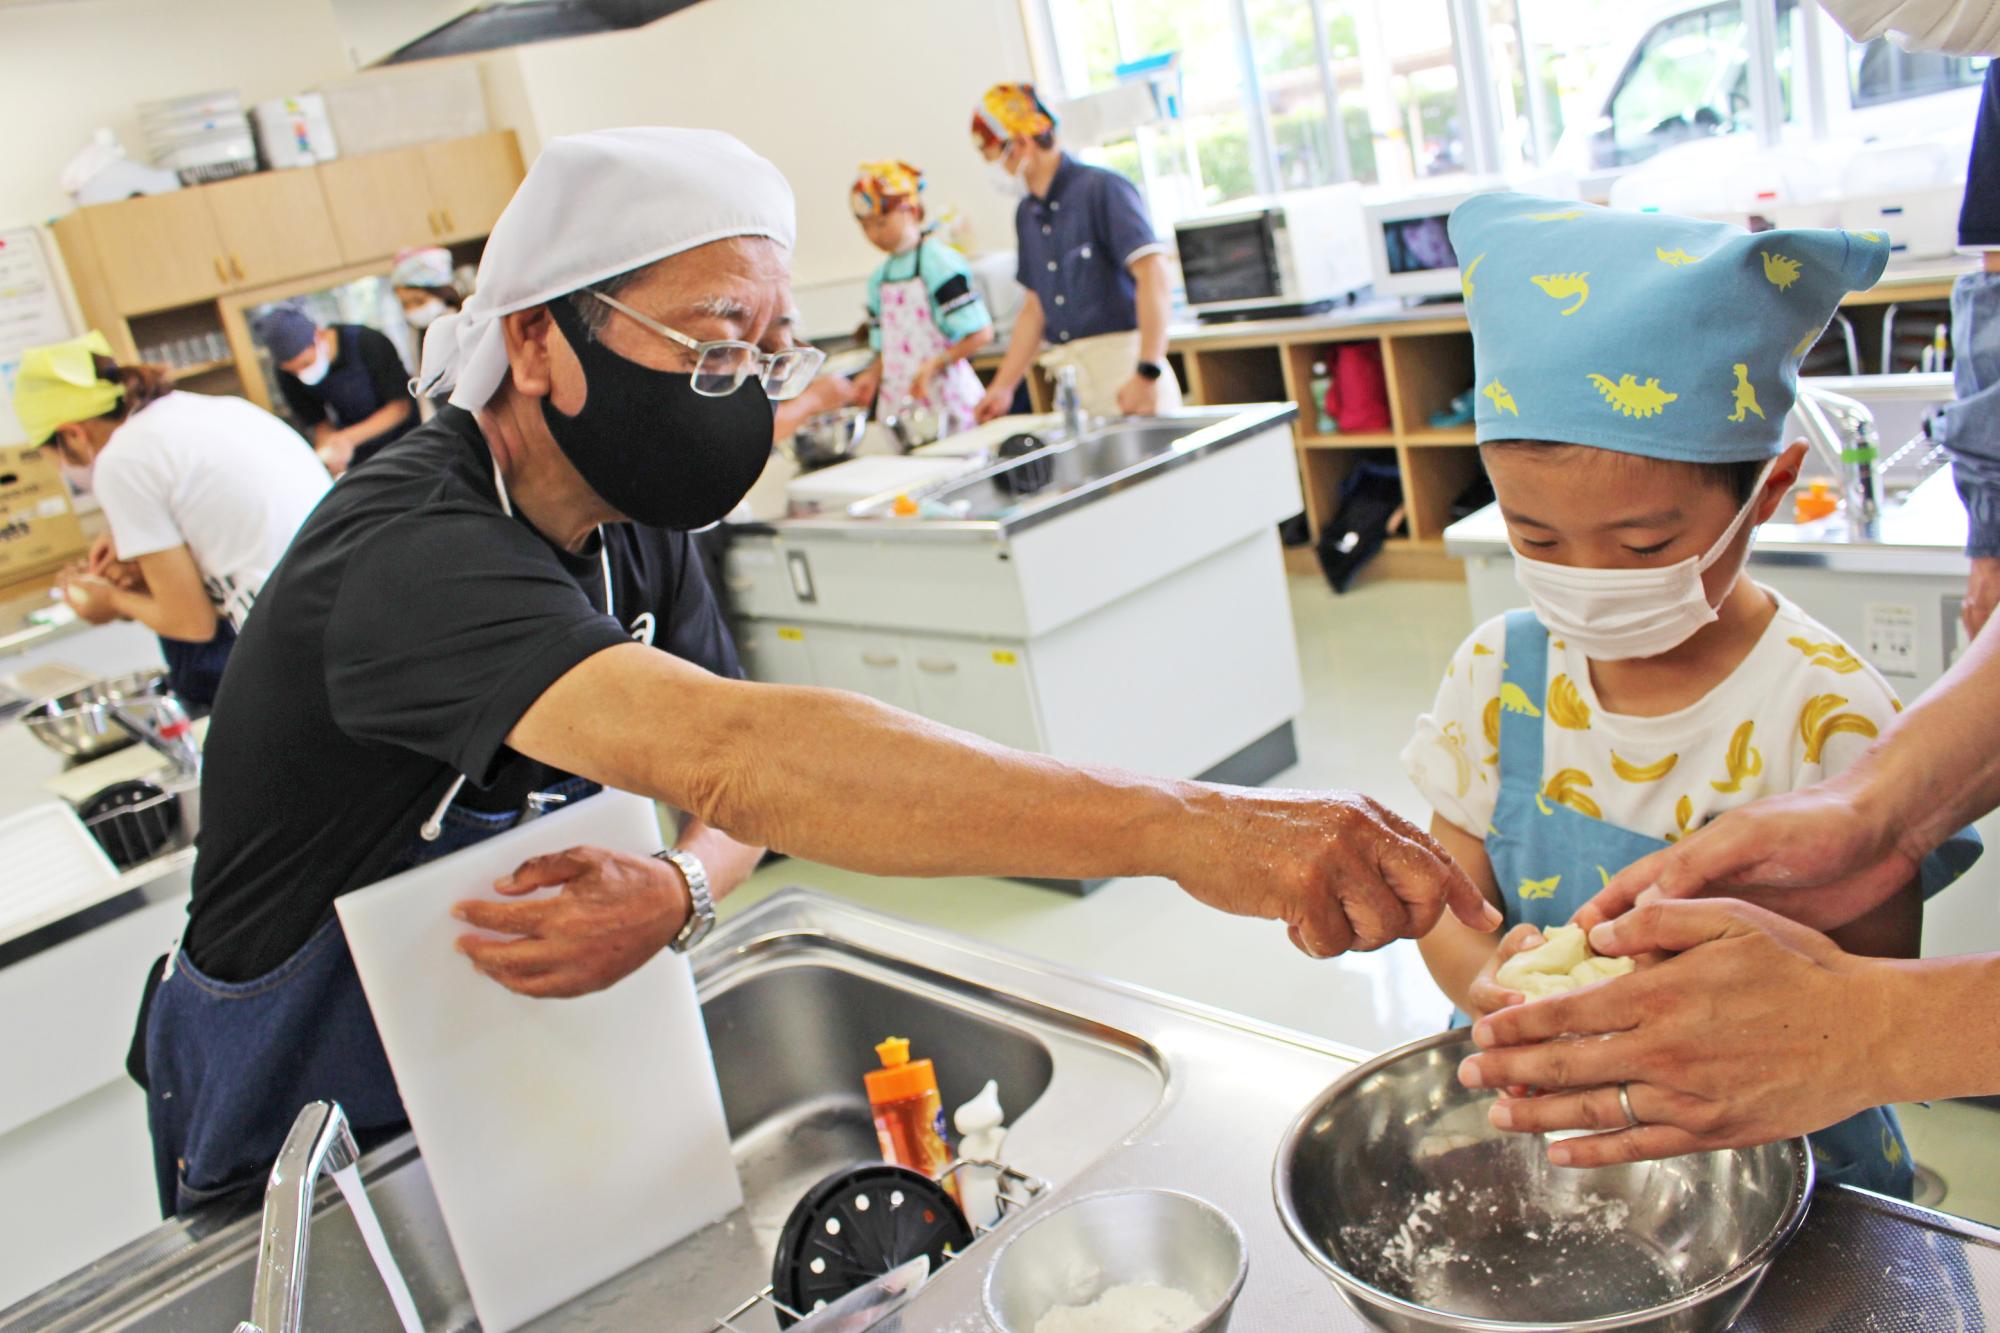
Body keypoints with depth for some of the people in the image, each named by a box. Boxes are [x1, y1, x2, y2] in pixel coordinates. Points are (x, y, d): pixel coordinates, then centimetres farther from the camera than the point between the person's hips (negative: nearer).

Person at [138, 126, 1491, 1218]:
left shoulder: (630, 526, -6)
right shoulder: (416, 553, -34)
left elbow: (737, 792, -6)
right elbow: (732, 753, -50)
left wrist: (676, 894, -31)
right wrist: (1179, 829, -57)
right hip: (305, 1158, -6)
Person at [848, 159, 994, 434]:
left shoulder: (940, 263, -7)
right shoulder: (879, 280, 13)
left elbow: (981, 333, -12)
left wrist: (935, 364, -19)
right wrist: (874, 375, -1)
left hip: (947, 400, -5)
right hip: (899, 403, 6)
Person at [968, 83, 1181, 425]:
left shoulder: (1102, 189, -8)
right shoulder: (1026, 214, 14)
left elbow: (1155, 277, -17)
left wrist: (1148, 374, -25)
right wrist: (1002, 387, 15)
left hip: (1124, 367, -6)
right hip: (1073, 380, 7)